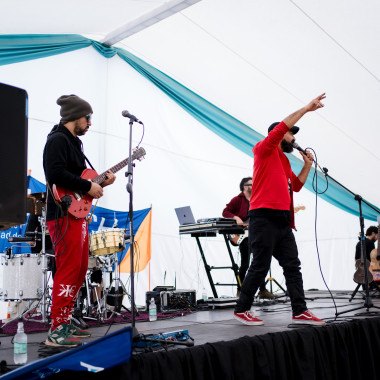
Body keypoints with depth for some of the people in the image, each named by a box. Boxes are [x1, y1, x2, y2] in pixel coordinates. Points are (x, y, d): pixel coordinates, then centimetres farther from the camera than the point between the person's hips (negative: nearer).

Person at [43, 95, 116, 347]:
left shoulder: (74, 142, 21)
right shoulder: (58, 140, -10)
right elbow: (56, 174, -24)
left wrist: (101, 182, 9)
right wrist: (88, 187, -17)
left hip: (78, 215, 11)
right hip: (64, 216, -11)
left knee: (80, 270, 13)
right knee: (68, 272, -11)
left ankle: (66, 323, 22)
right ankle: (57, 332, -6)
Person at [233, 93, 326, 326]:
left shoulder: (284, 161, 25)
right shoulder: (265, 150, 0)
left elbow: (297, 185, 29)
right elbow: (284, 125, -12)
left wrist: (307, 165, 19)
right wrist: (307, 108, -7)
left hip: (283, 220, 9)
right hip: (264, 217, -9)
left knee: (293, 266, 5)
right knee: (260, 266, -6)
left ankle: (300, 311, 8)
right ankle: (241, 310, 5)